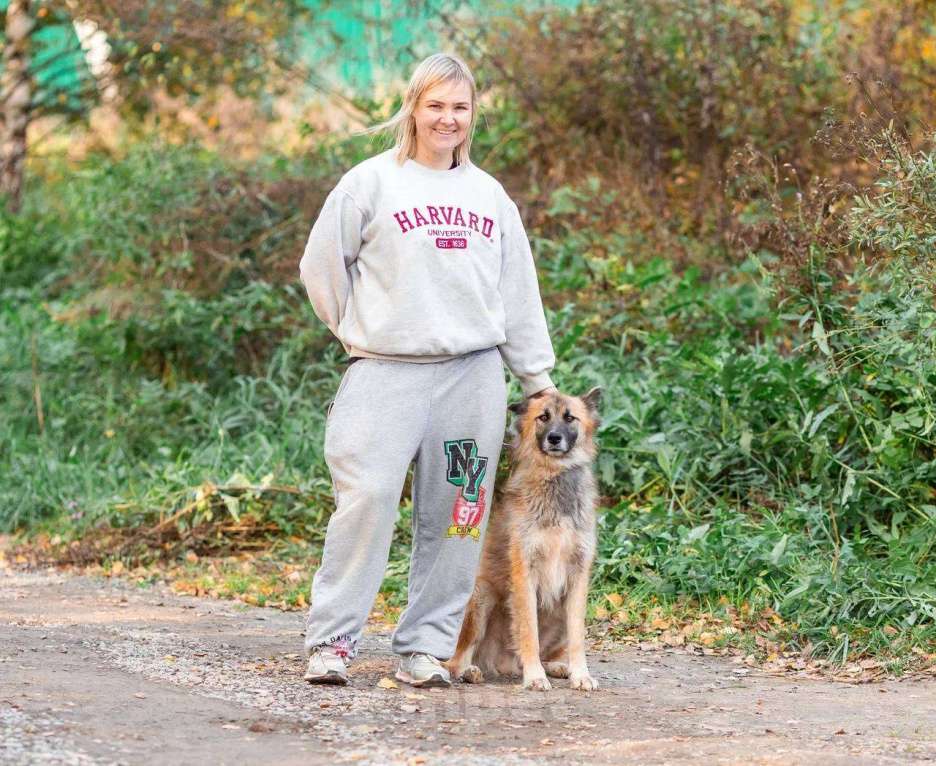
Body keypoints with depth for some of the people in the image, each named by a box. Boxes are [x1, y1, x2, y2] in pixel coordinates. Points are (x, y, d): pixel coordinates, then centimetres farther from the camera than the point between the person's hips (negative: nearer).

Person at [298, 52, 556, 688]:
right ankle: (332, 640, -8)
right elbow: (322, 263, 6)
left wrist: (539, 378, 16)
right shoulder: (373, 181, 3)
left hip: (474, 374, 4)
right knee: (367, 499, -14)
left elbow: (519, 293, 18)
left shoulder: (489, 195, 15)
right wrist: (360, 331, 7)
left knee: (455, 517, 2)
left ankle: (427, 647, 9)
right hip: (388, 374, -4)